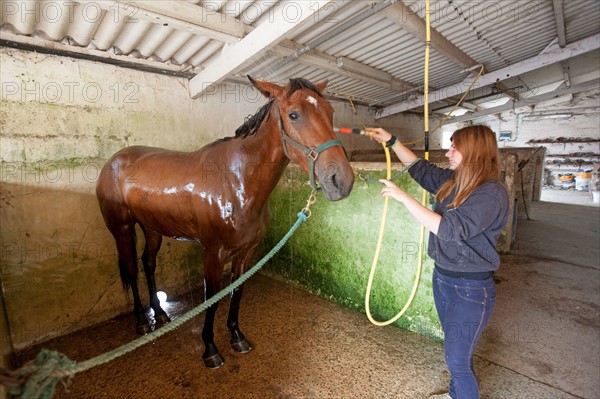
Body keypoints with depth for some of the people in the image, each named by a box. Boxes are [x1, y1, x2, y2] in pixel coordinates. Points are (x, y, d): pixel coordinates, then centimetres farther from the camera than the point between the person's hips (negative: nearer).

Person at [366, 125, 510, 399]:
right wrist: (391, 141, 7)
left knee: (457, 359, 6)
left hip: (470, 290, -8)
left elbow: (451, 229, -32)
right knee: (455, 347, 27)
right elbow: (420, 168, 12)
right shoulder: (452, 180, 0)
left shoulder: (491, 194, -23)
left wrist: (404, 197, -33)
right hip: (442, 277, 8)